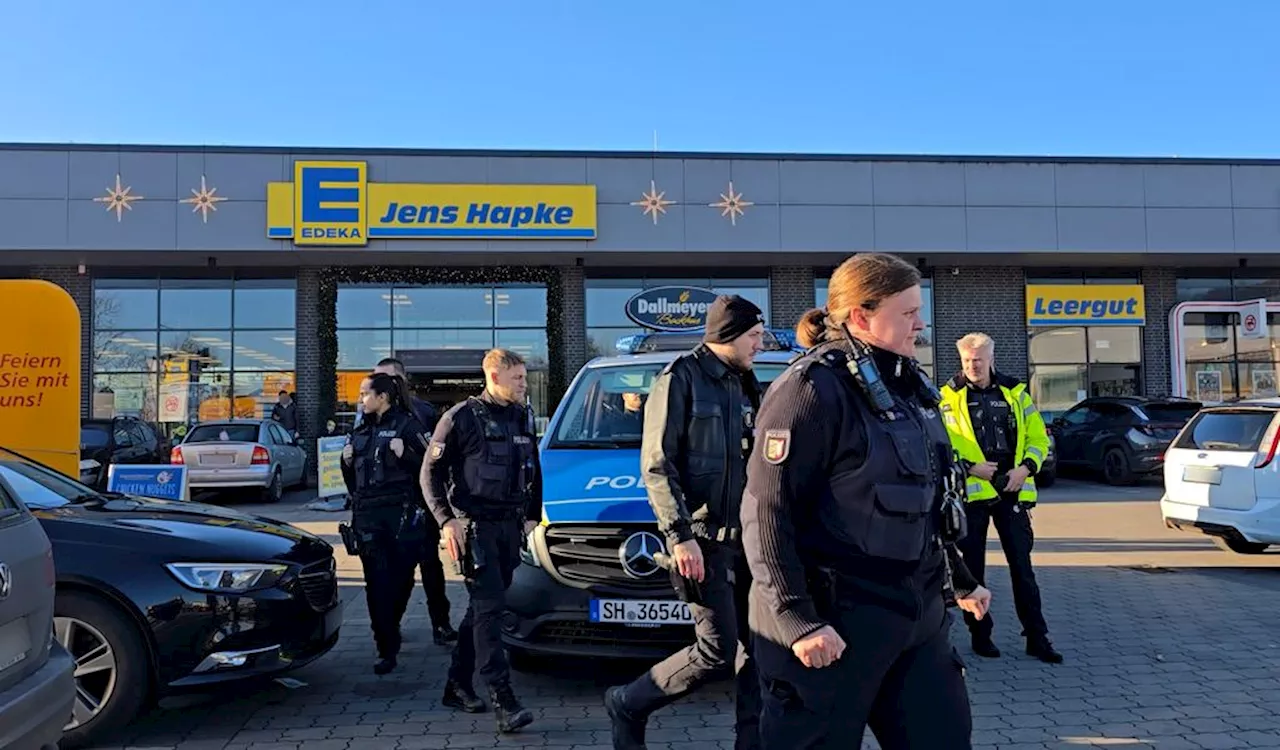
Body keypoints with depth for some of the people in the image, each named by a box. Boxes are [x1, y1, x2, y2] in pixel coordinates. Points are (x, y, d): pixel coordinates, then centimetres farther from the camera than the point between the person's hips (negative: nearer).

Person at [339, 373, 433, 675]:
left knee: (400, 578, 1)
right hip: (367, 516, 5)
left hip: (400, 514, -5)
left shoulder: (407, 425, -1)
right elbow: (352, 478, 26)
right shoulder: (361, 431, 18)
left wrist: (405, 454, -22)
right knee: (377, 582, -2)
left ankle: (389, 630, 26)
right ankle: (387, 649, 2)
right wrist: (347, 461, 6)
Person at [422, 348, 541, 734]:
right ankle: (503, 700, -12)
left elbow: (534, 471, 21)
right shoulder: (462, 417, -7)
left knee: (483, 607, 13)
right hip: (474, 526, -6)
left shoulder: (524, 418, 11)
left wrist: (532, 515, 15)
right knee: (489, 608, -11)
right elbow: (431, 472, -5)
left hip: (510, 527, 7)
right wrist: (446, 520, -14)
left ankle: (458, 684, 25)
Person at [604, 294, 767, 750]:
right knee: (717, 653, -7)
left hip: (747, 537, 8)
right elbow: (657, 466, -14)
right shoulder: (681, 379, -9)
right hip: (703, 539, -7)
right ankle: (627, 704, 13)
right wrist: (680, 535, -20)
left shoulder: (743, 386, 14)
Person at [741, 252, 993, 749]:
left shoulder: (904, 384, 11)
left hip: (916, 613, 8)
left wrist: (960, 581, 23)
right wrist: (798, 620, -23)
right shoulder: (813, 389, -16)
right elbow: (765, 513, -20)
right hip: (837, 621, -8)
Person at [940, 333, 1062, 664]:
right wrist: (969, 467, -17)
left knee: (1022, 564, 5)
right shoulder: (950, 396, 0)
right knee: (973, 566, 7)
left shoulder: (1014, 392, 8)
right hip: (971, 492, -2)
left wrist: (1025, 468, -6)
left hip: (1011, 491, 2)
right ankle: (980, 634, 19)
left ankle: (1037, 637, 13)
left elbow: (1038, 437, 9)